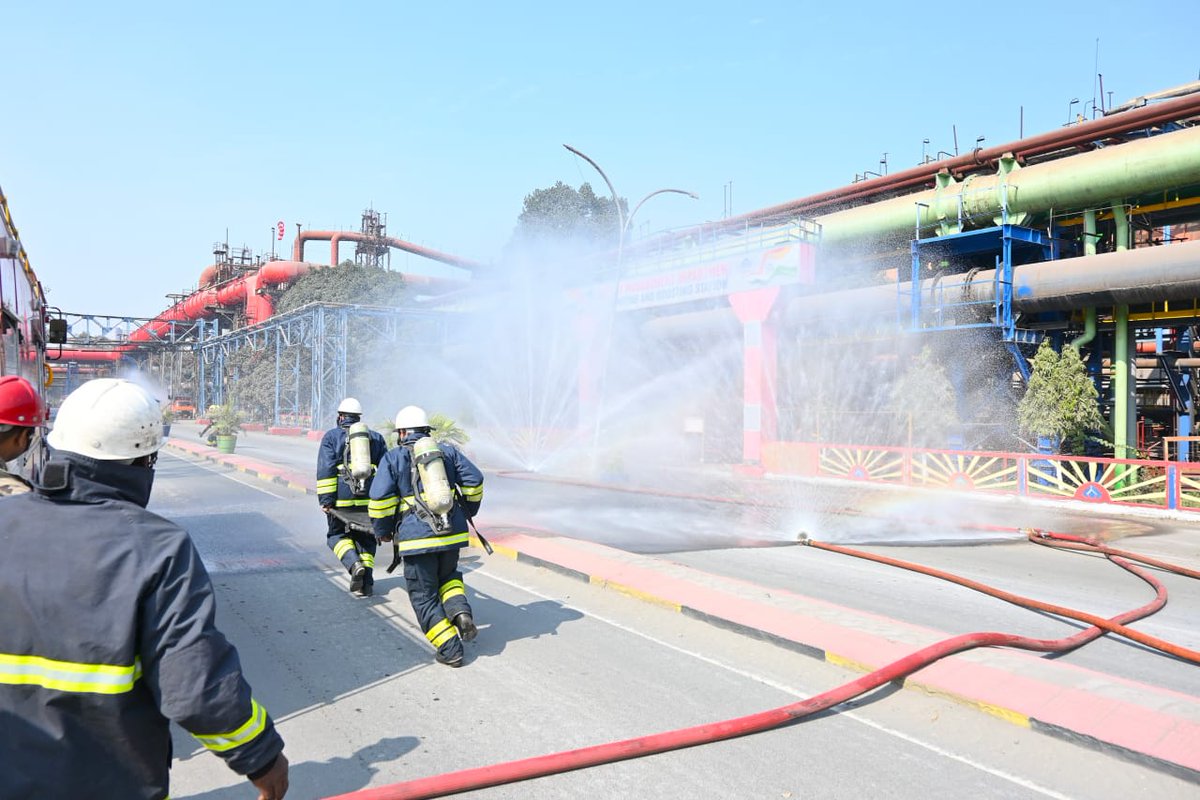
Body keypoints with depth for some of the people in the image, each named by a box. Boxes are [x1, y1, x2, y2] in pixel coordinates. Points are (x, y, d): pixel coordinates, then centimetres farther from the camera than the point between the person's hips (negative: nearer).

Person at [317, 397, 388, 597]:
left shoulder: (331, 436, 5)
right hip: (369, 498, 3)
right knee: (365, 539, 15)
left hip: (342, 498, -3)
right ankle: (366, 583, 7)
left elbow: (325, 470, -5)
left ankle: (354, 564, -10)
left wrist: (326, 500, -6)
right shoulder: (375, 437, 14)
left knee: (337, 534, 15)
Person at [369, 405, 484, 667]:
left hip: (417, 537, -4)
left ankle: (449, 649, 7)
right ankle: (461, 612, 2)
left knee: (424, 595, 9)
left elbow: (380, 497, -6)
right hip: (453, 532, 4)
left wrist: (382, 531, 9)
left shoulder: (393, 457, 2)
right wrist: (467, 511, 24)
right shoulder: (448, 451, 11)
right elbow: (474, 480, 8)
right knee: (448, 576, 29)